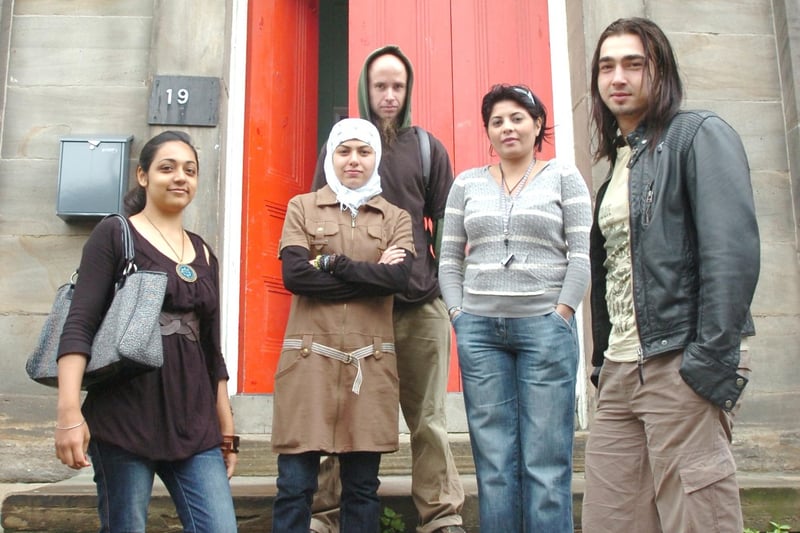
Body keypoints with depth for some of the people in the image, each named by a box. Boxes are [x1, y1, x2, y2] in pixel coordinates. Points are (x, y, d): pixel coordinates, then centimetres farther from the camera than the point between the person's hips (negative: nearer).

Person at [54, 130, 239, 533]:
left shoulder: (203, 254, 15)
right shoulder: (114, 235, 1)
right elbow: (79, 325, -9)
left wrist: (227, 430, 16)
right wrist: (69, 410, -21)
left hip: (194, 425, 5)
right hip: (125, 419, -4)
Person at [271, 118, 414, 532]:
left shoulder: (396, 218, 12)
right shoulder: (302, 207, 9)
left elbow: (399, 277, -7)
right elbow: (294, 274, -8)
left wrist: (331, 262, -9)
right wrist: (372, 274, -7)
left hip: (371, 361, 2)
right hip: (310, 356, -1)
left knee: (362, 487, 8)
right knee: (295, 486, 0)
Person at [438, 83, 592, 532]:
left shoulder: (564, 176, 6)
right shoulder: (467, 184, 14)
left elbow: (582, 255, 0)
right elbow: (449, 259, 13)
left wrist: (560, 316, -8)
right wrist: (459, 315, 2)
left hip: (546, 327, -2)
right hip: (479, 331, 3)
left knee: (546, 461, -2)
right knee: (494, 461, 5)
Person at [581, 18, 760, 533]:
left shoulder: (700, 135, -2)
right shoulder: (618, 163, 20)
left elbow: (734, 251, -13)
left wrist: (711, 363, -19)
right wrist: (603, 363, 16)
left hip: (679, 367, -7)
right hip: (620, 374, 7)